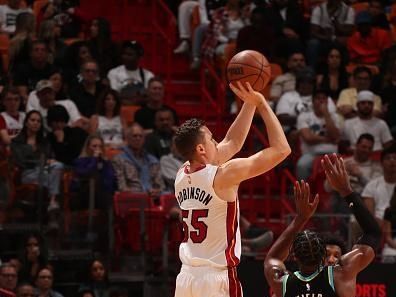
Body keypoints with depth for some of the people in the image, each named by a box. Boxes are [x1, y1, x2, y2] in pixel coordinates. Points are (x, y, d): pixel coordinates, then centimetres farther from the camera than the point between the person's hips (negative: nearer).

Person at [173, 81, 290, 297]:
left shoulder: (182, 176, 8)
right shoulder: (223, 176, -13)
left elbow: (232, 143, 23)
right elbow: (281, 149, -10)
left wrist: (249, 104, 21)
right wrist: (260, 103, -3)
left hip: (186, 277, 8)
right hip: (217, 280, -8)